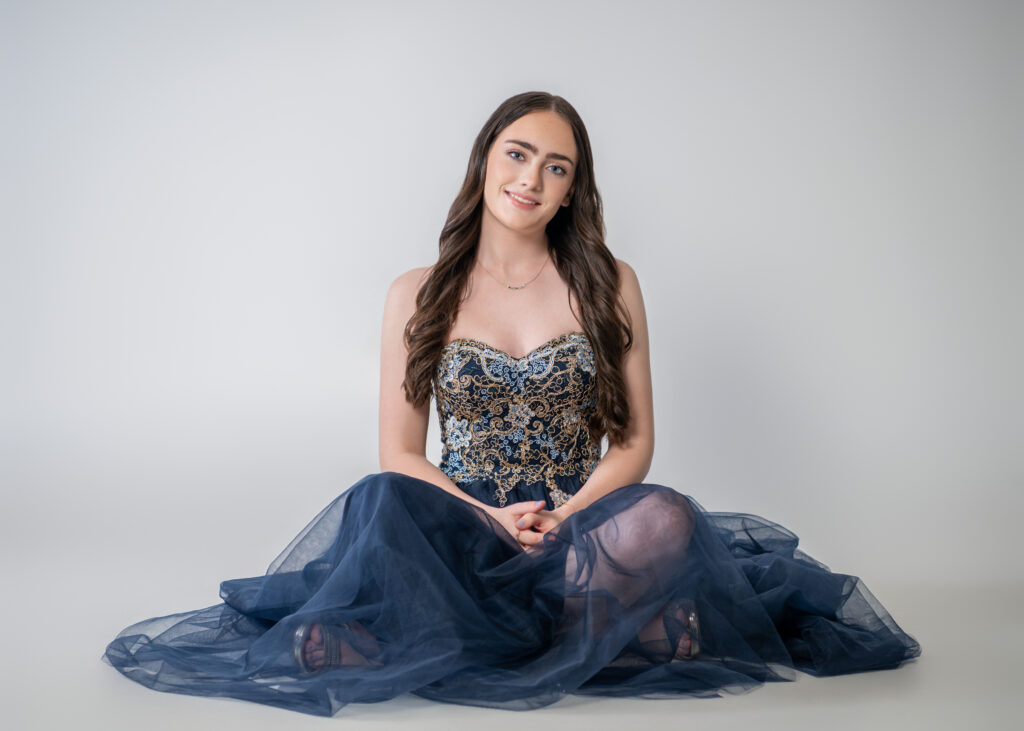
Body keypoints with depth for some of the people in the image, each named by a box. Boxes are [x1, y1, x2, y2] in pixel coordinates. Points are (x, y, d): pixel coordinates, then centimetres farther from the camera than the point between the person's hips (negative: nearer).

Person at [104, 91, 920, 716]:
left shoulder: (608, 285, 7)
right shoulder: (419, 296, 7)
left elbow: (635, 443, 5)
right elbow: (400, 456, 3)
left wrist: (563, 518, -13)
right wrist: (492, 521, -13)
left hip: (578, 524, 1)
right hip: (462, 524, -1)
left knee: (666, 520, -33)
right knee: (380, 505, -33)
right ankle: (628, 630, -31)